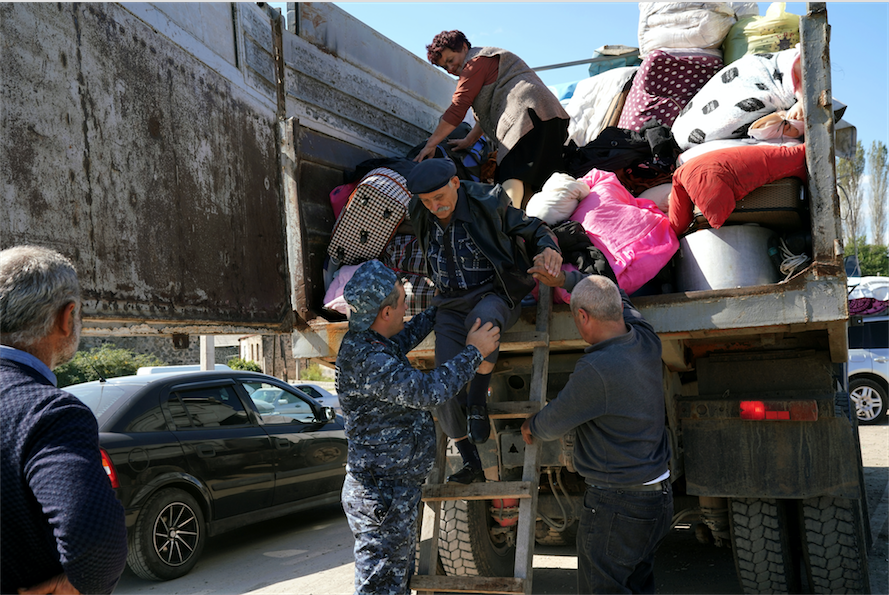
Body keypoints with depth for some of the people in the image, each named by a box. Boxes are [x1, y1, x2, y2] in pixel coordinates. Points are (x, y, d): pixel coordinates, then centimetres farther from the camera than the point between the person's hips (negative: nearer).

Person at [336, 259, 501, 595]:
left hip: (396, 490, 11)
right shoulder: (367, 360, -25)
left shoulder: (363, 342, 8)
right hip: (382, 495, -11)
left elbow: (405, 337, 31)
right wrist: (473, 352, -19)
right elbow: (428, 392, -31)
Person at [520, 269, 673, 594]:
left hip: (617, 507, -9)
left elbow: (553, 423, -11)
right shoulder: (646, 340, -2)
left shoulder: (596, 369, -26)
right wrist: (565, 280, 21)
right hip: (658, 498, 9)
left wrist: (531, 426, 11)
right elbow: (617, 296, 19)